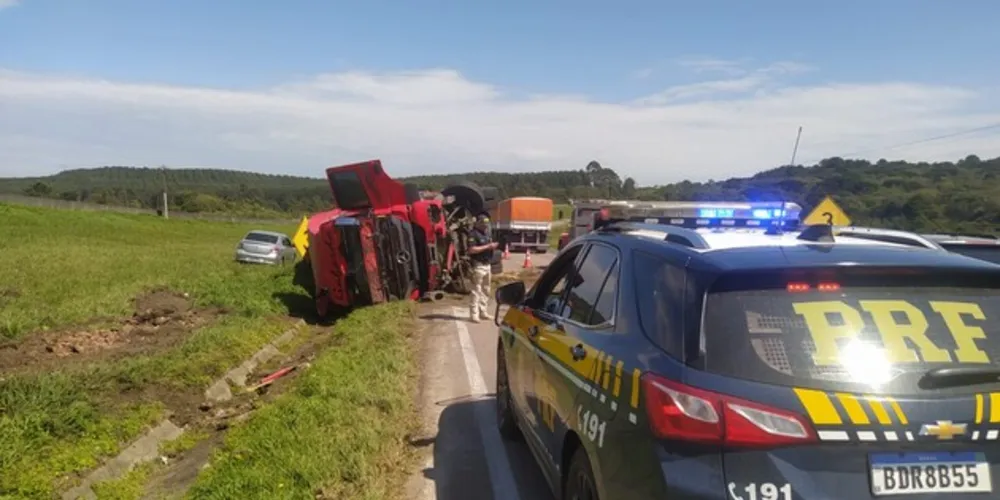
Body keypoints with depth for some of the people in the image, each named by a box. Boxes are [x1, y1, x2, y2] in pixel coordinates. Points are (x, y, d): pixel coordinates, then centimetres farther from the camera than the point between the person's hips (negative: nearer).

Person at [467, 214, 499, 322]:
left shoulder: (486, 233, 15)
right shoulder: (473, 234, -13)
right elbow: (472, 250, -23)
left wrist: (493, 246, 1)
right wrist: (487, 246, -22)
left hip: (487, 265, 9)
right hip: (478, 265, -9)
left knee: (486, 290, 13)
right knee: (476, 290, -8)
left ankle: (484, 312, 21)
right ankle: (474, 314, -6)